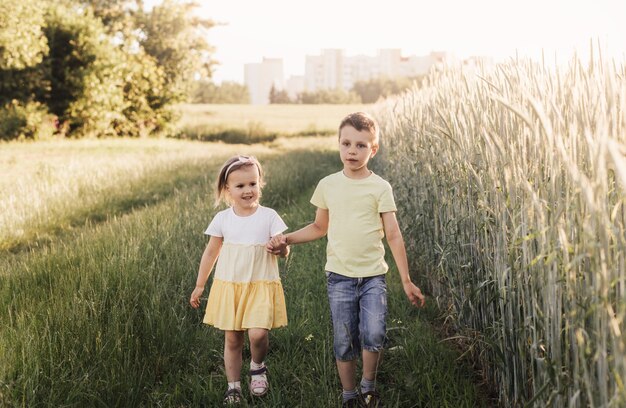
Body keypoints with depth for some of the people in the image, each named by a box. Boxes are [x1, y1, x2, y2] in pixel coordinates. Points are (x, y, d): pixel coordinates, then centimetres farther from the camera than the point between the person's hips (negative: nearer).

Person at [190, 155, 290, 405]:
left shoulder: (269, 216, -5)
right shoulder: (222, 219, 1)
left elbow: (284, 251, -3)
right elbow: (211, 253, 10)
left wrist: (279, 246, -27)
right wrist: (199, 286, 12)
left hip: (261, 286, -2)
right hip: (229, 286, 2)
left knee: (258, 333, -17)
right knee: (232, 338, 6)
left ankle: (258, 367, 14)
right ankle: (233, 388, 20)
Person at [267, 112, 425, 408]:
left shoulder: (380, 188, -3)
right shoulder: (328, 185, 3)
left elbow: (394, 235, -3)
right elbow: (319, 227, 15)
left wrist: (406, 280, -5)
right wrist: (286, 238, 1)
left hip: (373, 275, -1)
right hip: (339, 276, 2)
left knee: (374, 336, -16)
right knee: (344, 343, 5)